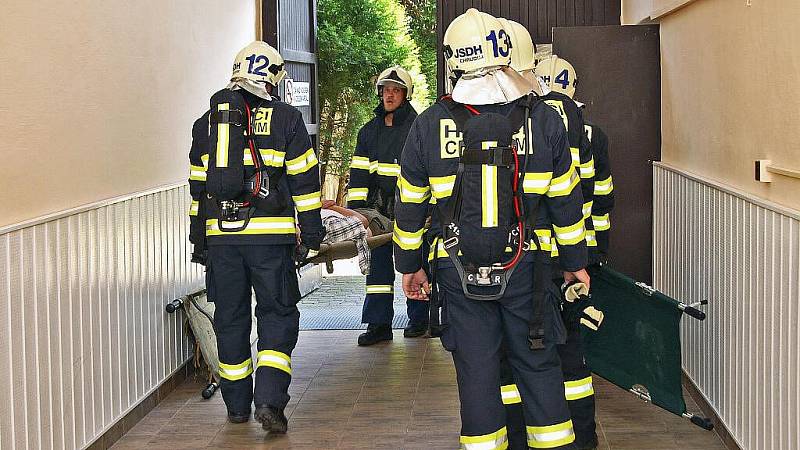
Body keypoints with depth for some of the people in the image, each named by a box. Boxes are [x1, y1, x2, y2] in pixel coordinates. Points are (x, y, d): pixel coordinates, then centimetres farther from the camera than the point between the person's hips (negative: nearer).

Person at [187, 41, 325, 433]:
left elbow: (198, 185, 15)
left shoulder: (207, 121, 13)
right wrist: (312, 230, 5)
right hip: (270, 235, -3)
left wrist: (199, 239, 21)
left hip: (220, 235, 4)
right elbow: (303, 179, -1)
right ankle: (269, 400, -9)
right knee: (277, 314, 5)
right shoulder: (285, 118, 0)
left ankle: (237, 405, 20)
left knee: (230, 318, 12)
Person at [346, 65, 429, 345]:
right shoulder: (369, 132, 13)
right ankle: (379, 324, 5)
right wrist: (355, 206, 2)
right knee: (378, 264, 3)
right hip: (378, 208, 4)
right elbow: (359, 172, 11)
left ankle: (419, 318, 18)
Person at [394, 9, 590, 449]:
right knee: (538, 363, 12)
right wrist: (575, 262, 14)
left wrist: (408, 264, 16)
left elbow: (410, 204, 3)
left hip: (457, 271, 0)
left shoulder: (429, 124, -4)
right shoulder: (543, 119, -4)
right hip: (524, 266, 0)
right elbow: (565, 199, 3)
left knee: (476, 368, 8)